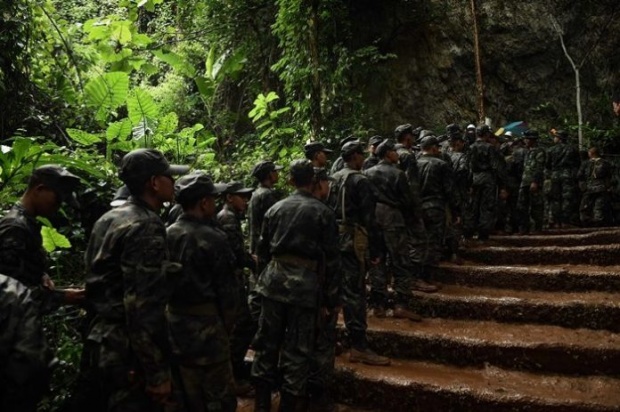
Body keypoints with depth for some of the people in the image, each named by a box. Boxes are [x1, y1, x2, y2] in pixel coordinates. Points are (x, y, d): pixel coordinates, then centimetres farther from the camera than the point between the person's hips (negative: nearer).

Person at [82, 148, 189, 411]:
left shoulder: (109, 219, 10)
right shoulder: (146, 227, -19)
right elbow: (143, 306, -24)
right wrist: (158, 373, -21)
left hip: (103, 344, 9)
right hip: (128, 352, -9)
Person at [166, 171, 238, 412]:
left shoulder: (166, 235, 2)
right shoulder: (212, 238, -16)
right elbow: (227, 290, -13)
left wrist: (173, 312, 16)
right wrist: (226, 328, 1)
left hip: (173, 326, 7)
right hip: (205, 327, -7)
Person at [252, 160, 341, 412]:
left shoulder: (275, 209, 7)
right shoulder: (323, 212, -3)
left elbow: (262, 250, 11)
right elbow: (331, 258, -4)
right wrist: (325, 295, 3)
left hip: (275, 277, 4)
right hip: (306, 281, -3)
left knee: (267, 342, 13)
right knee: (297, 349, 5)